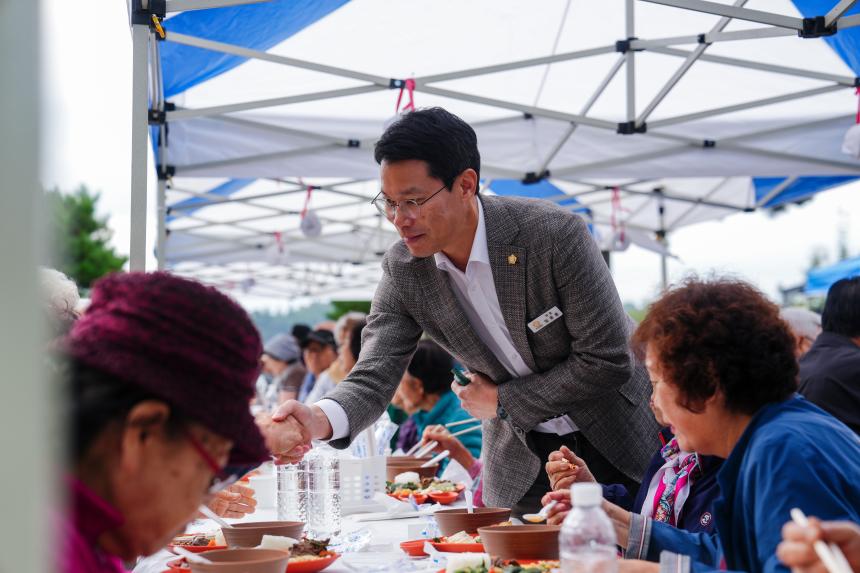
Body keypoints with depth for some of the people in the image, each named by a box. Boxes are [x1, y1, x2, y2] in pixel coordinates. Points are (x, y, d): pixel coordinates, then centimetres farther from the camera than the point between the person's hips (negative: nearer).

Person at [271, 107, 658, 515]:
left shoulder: (555, 234, -26)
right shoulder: (403, 271, -13)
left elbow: (607, 360, -23)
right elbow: (374, 378, -17)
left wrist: (502, 401, -17)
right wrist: (320, 419, -40)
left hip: (612, 446, -3)